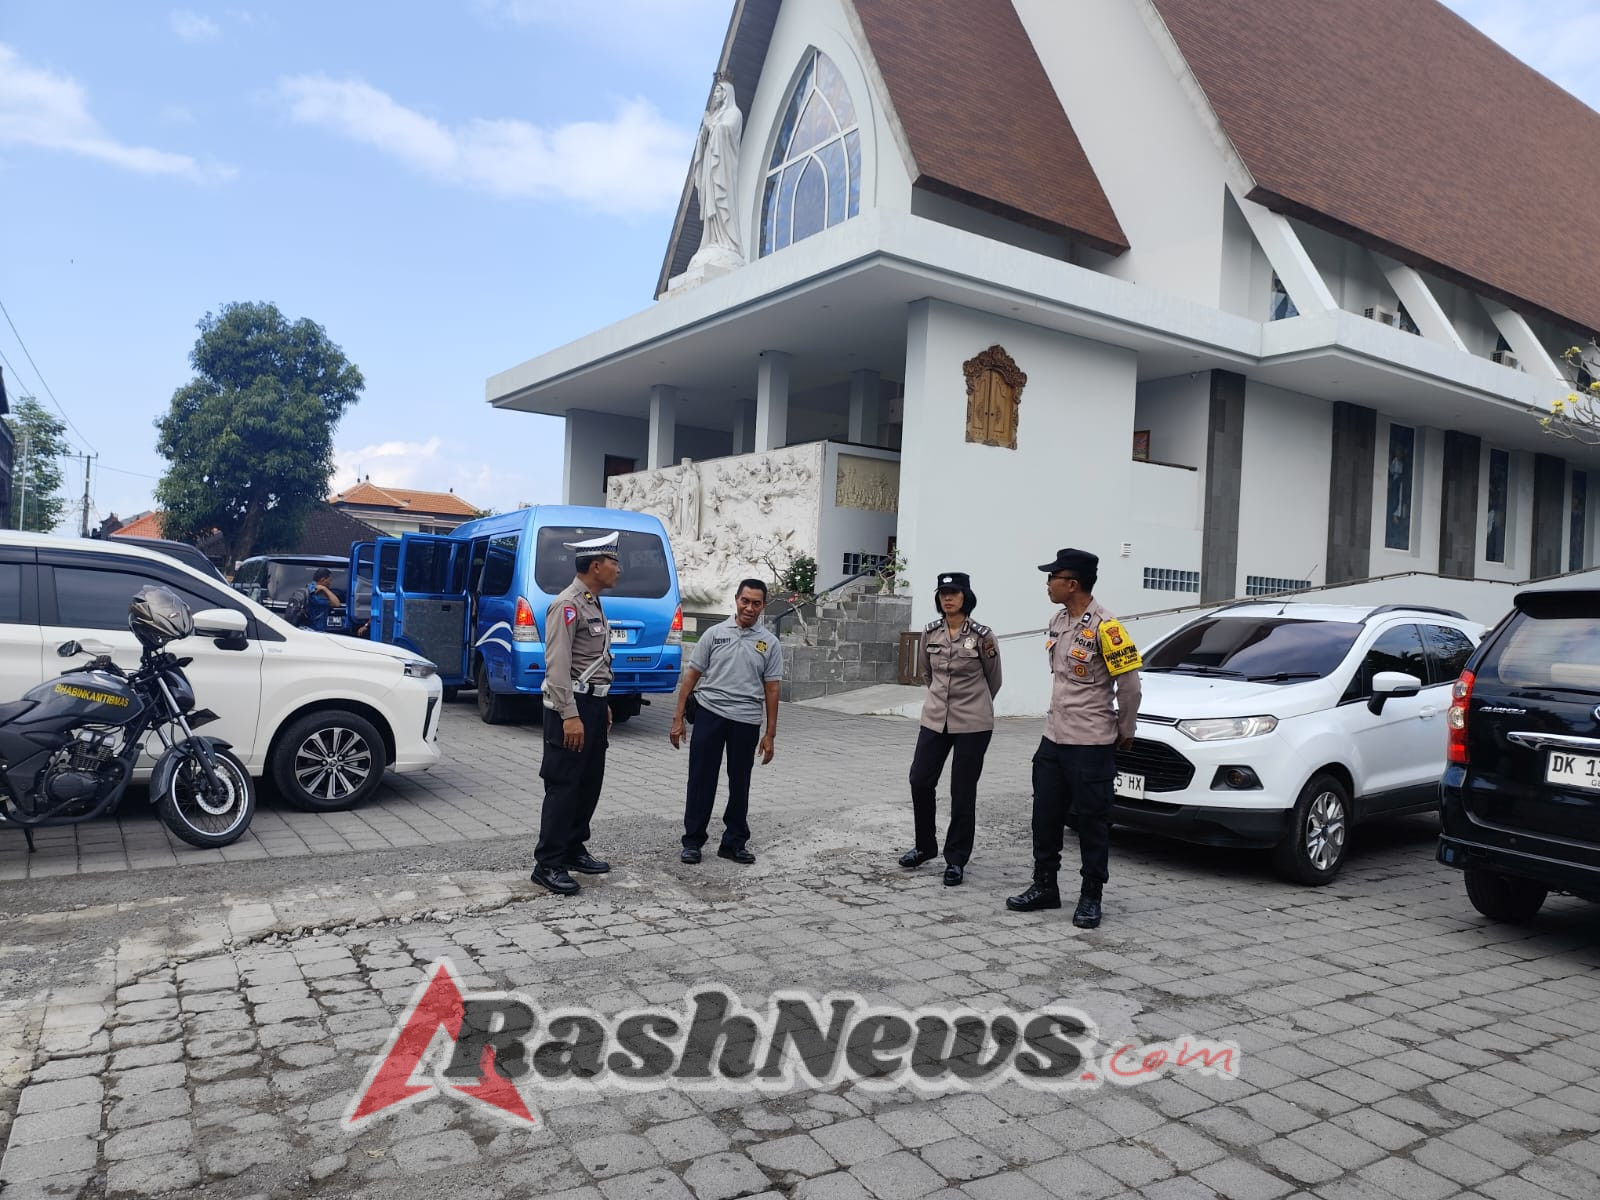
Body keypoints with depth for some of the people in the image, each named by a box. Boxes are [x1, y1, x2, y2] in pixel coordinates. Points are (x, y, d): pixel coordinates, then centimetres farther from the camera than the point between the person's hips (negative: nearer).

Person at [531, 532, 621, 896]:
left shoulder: (593, 604, 16)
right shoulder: (567, 605, -14)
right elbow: (557, 665, -21)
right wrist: (570, 716, -25)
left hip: (593, 703, 10)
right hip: (572, 706, -10)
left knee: (589, 782, 13)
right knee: (564, 785, -5)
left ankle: (573, 849, 25)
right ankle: (547, 864, 2)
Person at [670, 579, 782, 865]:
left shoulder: (769, 643, 4)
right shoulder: (714, 634, 3)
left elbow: (771, 689, 4)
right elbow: (692, 676, 4)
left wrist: (770, 734, 1)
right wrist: (678, 718, -1)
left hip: (747, 720, 1)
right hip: (710, 714, -1)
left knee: (740, 784, 10)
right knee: (701, 780, 3)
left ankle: (735, 842, 22)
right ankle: (692, 841, 13)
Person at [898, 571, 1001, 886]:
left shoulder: (982, 635, -9)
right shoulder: (930, 633, 1)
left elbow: (993, 680, 5)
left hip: (973, 724, -4)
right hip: (934, 720, 4)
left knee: (963, 792, 2)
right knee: (919, 782, 5)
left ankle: (956, 860, 15)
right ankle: (925, 846, 25)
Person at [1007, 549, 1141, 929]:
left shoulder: (1103, 627, -18)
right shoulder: (1058, 621, 8)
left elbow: (1129, 683, -13)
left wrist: (1125, 731, -3)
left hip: (1091, 745, -8)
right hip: (1053, 739, 8)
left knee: (1092, 821, 4)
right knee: (1046, 816, 12)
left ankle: (1091, 897, 16)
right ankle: (1044, 886, 25)